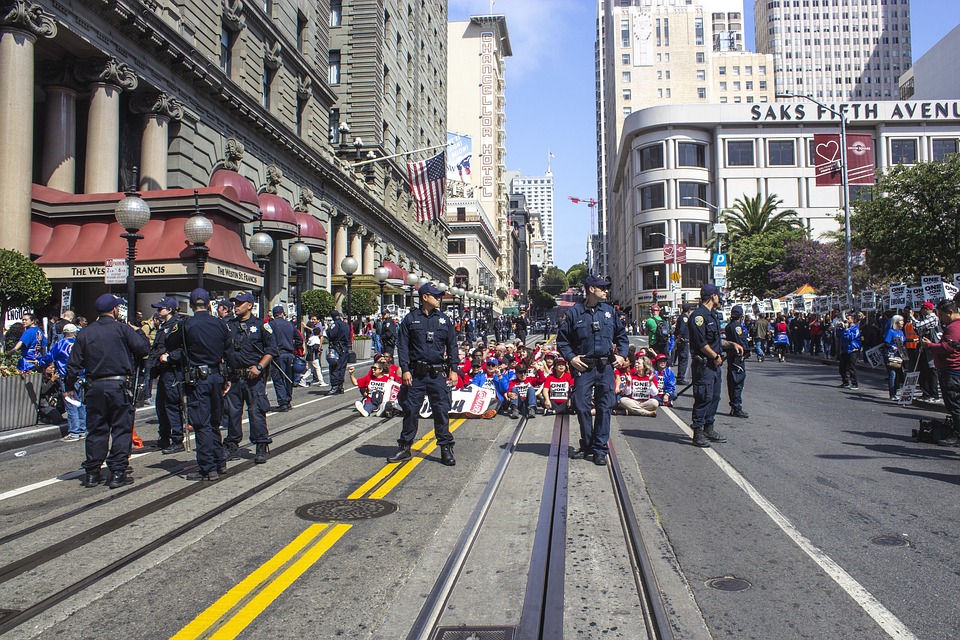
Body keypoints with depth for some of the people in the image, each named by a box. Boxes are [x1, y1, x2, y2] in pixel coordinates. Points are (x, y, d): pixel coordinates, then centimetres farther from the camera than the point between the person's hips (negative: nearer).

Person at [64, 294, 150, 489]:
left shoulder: (85, 334, 7)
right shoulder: (123, 329, -5)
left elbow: (73, 364, 7)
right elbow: (143, 348, -8)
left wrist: (70, 387, 17)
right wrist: (138, 332, 11)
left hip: (95, 387, 4)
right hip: (119, 385, -4)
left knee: (96, 430, 12)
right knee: (121, 429, 3)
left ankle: (92, 473, 16)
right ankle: (117, 474, 1)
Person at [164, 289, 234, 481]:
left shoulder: (186, 325, -10)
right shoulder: (220, 324, 3)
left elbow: (170, 344, 6)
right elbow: (229, 354, 7)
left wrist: (174, 329, 24)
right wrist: (227, 377, 17)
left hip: (197, 379, -5)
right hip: (217, 376, 5)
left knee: (202, 424, -1)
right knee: (214, 422, 18)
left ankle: (208, 469, 0)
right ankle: (220, 463, 25)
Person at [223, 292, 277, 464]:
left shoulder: (261, 325, 0)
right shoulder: (229, 325, 11)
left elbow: (272, 349, -2)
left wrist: (259, 367, -11)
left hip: (254, 377, -4)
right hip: (233, 376, 4)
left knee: (256, 411, -4)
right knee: (232, 411, 9)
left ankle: (261, 447, 4)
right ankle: (232, 447, 21)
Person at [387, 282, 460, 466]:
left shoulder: (444, 319, 9)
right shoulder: (410, 319, 3)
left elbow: (452, 345, 11)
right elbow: (402, 345, 2)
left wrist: (453, 369, 3)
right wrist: (405, 370, -7)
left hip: (437, 374, 1)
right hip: (415, 373, -1)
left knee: (442, 410, 0)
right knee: (410, 410, 5)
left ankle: (446, 448, 9)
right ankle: (404, 447, 17)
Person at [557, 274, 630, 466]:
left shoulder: (609, 311, 9)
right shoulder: (574, 312, 0)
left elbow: (622, 335, 20)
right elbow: (562, 339, 6)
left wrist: (621, 355, 7)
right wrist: (571, 357, -6)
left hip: (606, 367, 2)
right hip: (583, 367, -2)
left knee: (604, 407, 2)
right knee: (582, 407, -1)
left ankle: (600, 449, 11)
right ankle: (587, 445, 18)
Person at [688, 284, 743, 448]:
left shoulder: (712, 315, 18)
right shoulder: (698, 315, -14)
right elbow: (701, 342, -20)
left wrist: (732, 344, 16)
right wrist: (716, 356, -14)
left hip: (715, 363, 10)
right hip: (704, 364, -10)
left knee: (714, 396, 13)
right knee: (704, 398, -8)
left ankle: (709, 429, 23)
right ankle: (698, 432, -2)